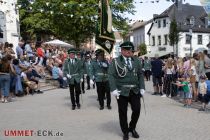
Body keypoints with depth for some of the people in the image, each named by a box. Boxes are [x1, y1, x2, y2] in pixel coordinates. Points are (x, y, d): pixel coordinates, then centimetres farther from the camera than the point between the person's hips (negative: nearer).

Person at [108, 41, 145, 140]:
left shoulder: (136, 61, 8)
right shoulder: (115, 61, -3)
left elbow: (140, 74, 10)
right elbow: (111, 75, -8)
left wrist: (142, 88, 2)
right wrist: (113, 89, -17)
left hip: (135, 90, 3)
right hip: (122, 91, -3)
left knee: (137, 110, 5)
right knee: (123, 112, 6)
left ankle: (132, 128, 31)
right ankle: (125, 132, 26)